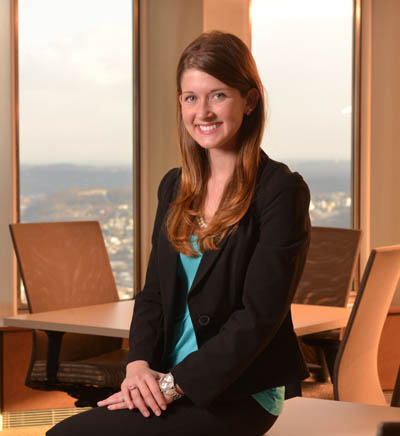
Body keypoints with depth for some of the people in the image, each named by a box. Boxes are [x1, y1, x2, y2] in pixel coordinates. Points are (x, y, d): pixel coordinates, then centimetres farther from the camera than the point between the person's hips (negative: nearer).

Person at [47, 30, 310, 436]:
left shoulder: (280, 190, -9)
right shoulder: (174, 187, 12)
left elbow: (260, 314, -14)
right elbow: (153, 291, 13)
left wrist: (175, 383, -16)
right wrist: (139, 364, -6)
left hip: (238, 394, -6)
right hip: (166, 382, 6)